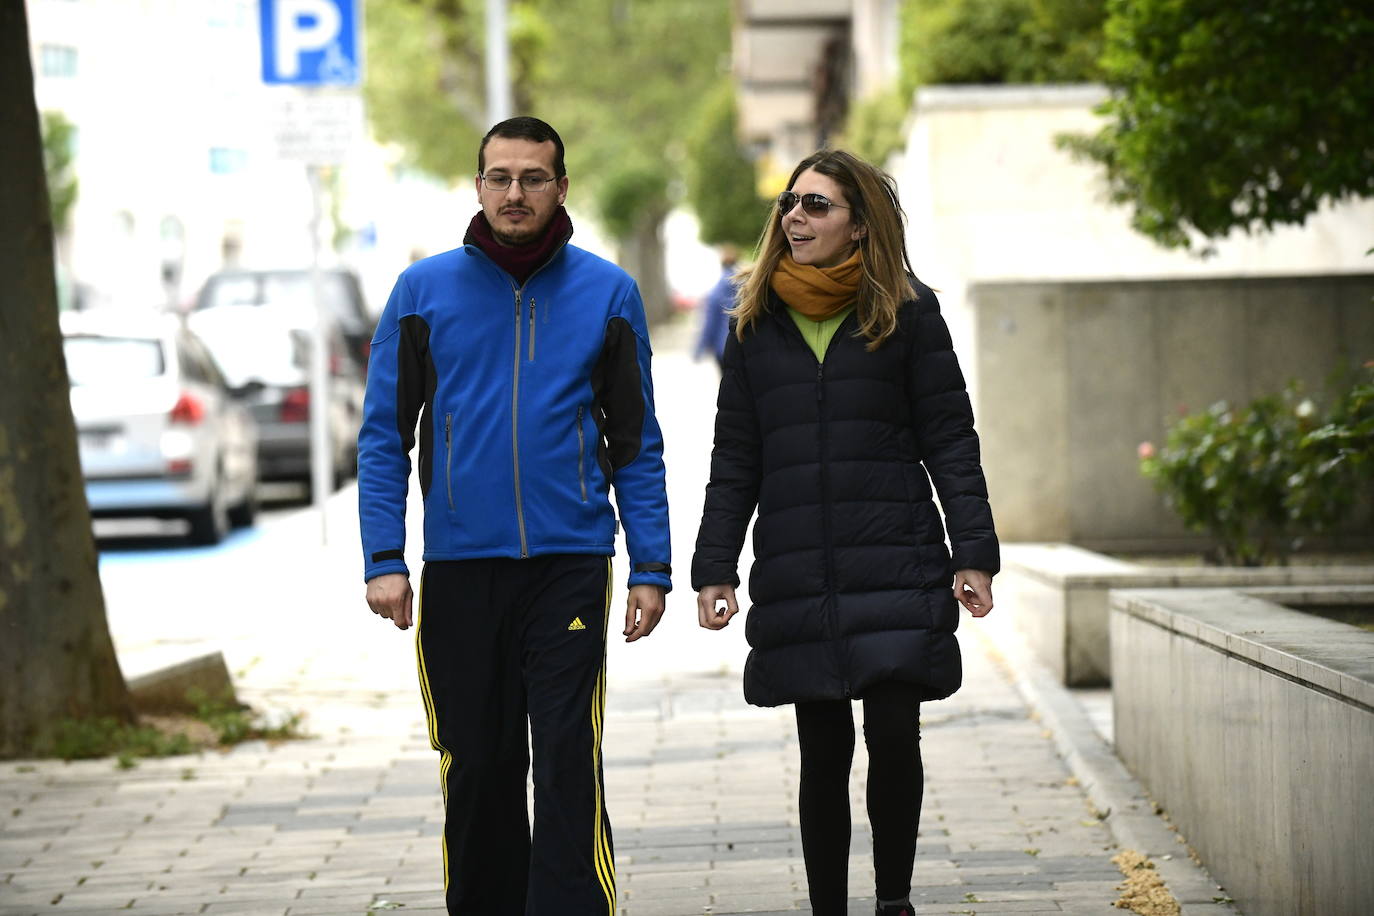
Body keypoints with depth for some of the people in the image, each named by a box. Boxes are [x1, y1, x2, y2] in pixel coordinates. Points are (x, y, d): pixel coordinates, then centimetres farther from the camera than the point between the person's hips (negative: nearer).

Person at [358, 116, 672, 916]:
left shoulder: (608, 295, 5)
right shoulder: (425, 291, 4)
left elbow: (637, 445, 7)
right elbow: (385, 436, 5)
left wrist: (651, 566, 0)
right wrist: (384, 560, -5)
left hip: (570, 564, -1)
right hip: (458, 570, 1)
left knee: (568, 765, -8)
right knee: (478, 768, 7)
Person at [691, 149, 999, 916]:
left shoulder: (907, 313, 2)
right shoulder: (758, 323, 10)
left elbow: (950, 442, 1)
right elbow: (735, 461, 12)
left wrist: (973, 555, -6)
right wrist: (715, 569, 6)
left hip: (897, 570, -2)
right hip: (798, 578, 2)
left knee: (894, 736, -8)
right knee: (824, 755, 5)